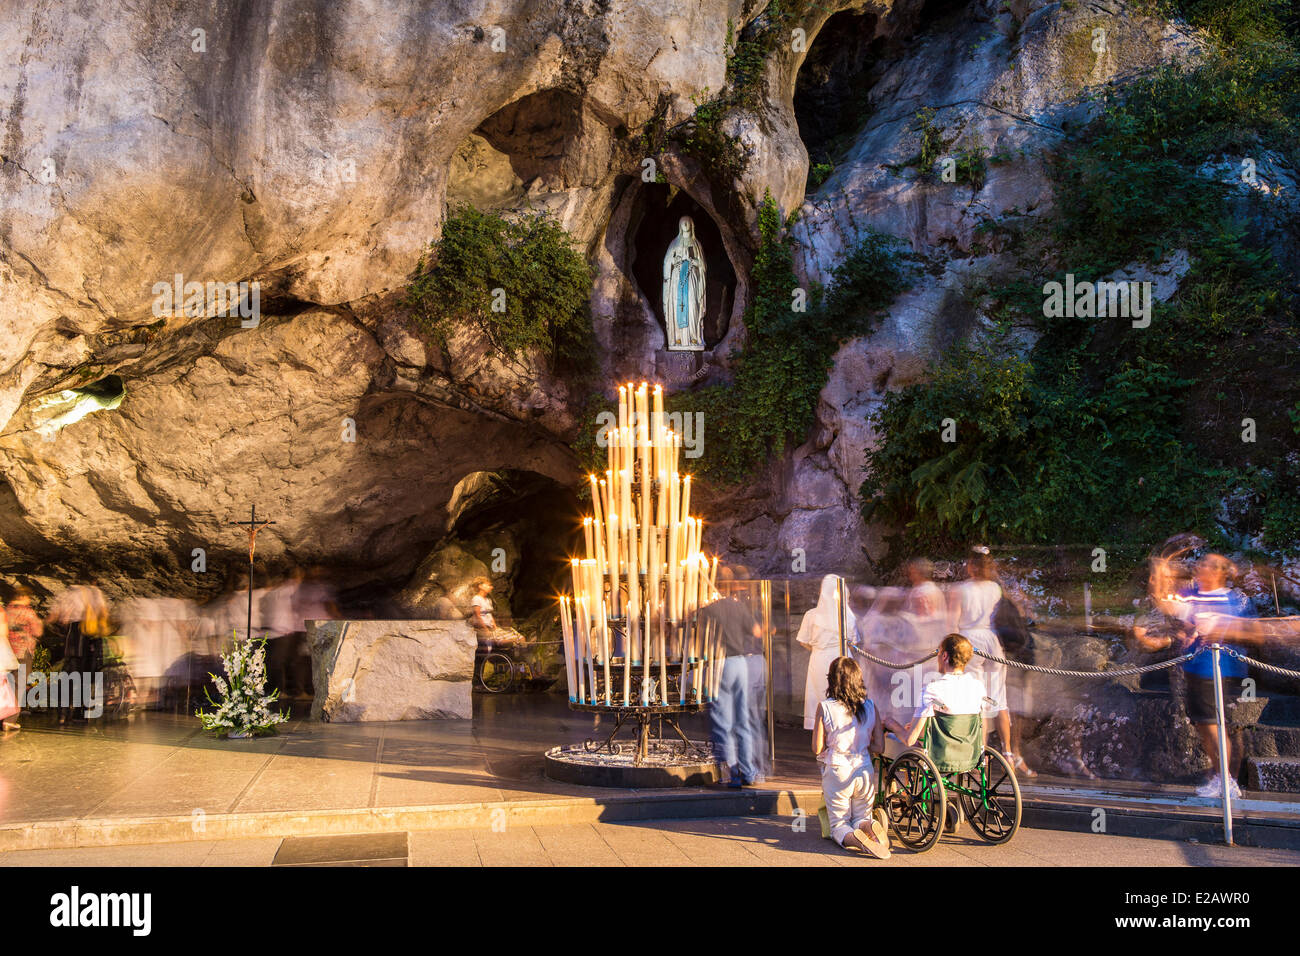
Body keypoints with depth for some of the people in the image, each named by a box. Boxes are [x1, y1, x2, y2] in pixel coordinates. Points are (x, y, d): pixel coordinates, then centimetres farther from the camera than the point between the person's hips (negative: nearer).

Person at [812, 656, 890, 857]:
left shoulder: (825, 707, -10)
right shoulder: (869, 706, 0)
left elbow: (817, 748, -8)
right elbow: (879, 747, 1)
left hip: (836, 771, -3)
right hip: (864, 771, 3)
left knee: (839, 825, 9)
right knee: (862, 817, 20)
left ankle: (852, 838, -26)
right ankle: (869, 826, -16)